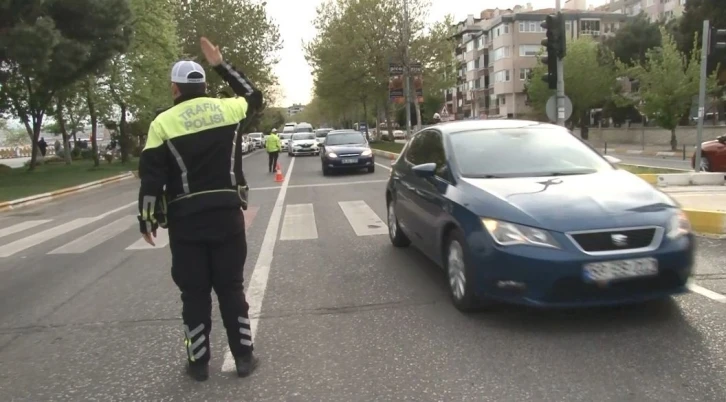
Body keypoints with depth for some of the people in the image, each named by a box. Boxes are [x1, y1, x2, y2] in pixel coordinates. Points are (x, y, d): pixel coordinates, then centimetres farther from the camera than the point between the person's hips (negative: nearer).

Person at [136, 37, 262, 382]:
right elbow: (253, 96, 25)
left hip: (186, 220, -2)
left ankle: (199, 363, 19)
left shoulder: (163, 122, -4)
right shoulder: (226, 109, 3)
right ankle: (244, 357, 17)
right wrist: (221, 65, 26)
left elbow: (151, 178, -7)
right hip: (227, 214, 2)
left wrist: (147, 220, 4)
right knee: (231, 288, 12)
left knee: (194, 293, 9)